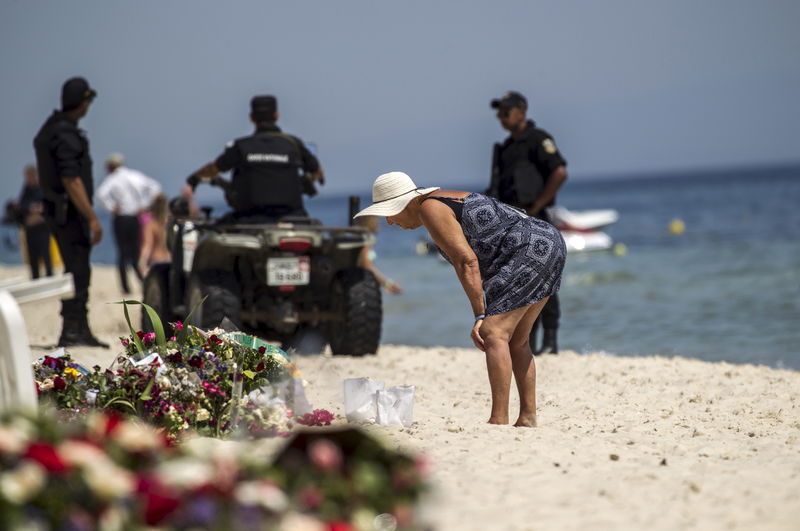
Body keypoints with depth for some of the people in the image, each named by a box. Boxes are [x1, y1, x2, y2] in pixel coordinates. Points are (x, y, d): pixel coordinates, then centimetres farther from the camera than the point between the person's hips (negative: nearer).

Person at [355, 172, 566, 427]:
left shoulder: (429, 209, -9)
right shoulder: (445, 202, 21)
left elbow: (467, 261, -17)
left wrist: (480, 316, -18)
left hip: (531, 250, -11)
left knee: (493, 334, -15)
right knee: (515, 341, 15)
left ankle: (499, 420, -20)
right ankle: (528, 418, 14)